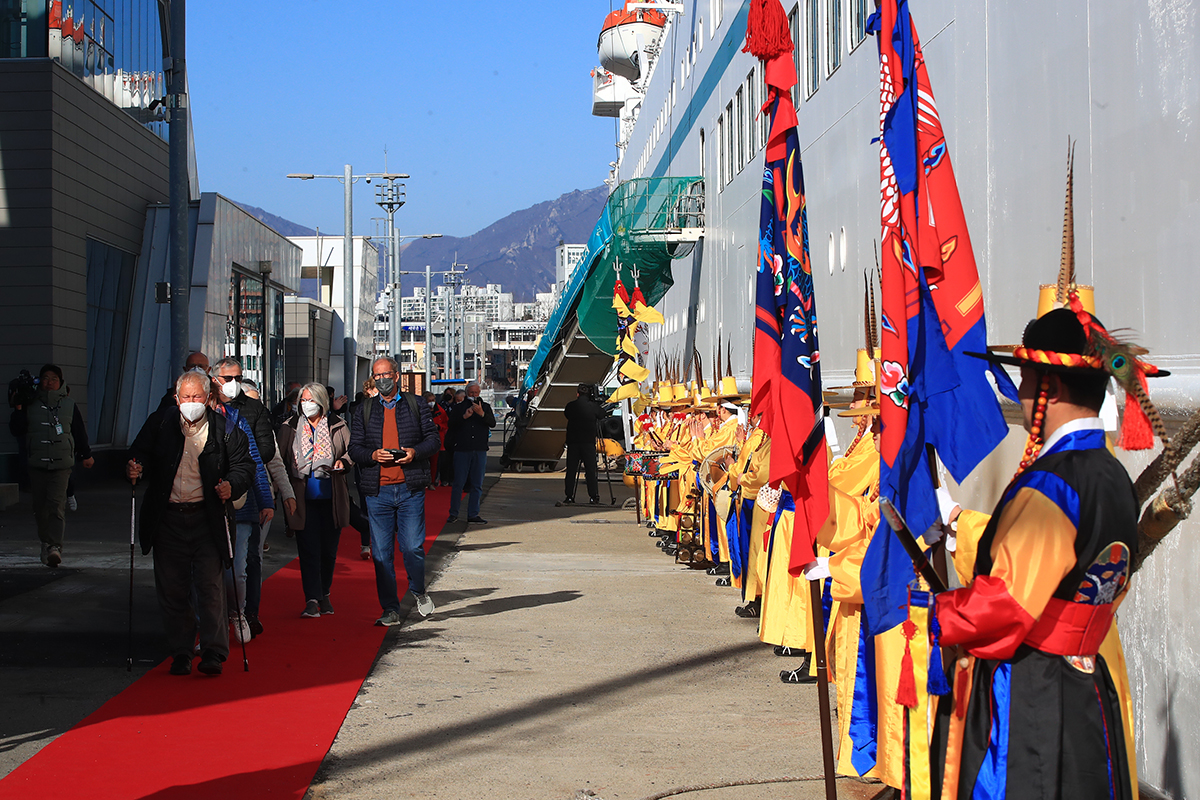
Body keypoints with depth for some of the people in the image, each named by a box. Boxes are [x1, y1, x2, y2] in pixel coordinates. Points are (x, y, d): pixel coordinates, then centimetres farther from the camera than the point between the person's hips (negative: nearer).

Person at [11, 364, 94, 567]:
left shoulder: (69, 405, 10)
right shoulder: (30, 404, 8)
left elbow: (80, 432, 16)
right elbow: (18, 430, 3)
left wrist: (86, 455, 18)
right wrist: (18, 409, -8)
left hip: (61, 464, -1)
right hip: (36, 464, 2)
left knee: (57, 504, -15)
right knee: (40, 506, 5)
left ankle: (55, 546, -23)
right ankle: (46, 542, 22)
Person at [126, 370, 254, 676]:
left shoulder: (224, 429, 0)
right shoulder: (160, 423, 3)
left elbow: (244, 465, 3)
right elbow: (139, 454, 11)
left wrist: (231, 485, -16)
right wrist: (134, 469, -11)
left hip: (207, 517, -2)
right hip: (168, 519, 2)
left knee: (210, 585, -7)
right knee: (172, 589, 6)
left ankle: (213, 652, -3)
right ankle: (180, 653, 16)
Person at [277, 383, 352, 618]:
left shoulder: (338, 427, 5)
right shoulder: (289, 428, 5)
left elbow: (353, 449, 11)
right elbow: (279, 459, 7)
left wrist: (343, 461, -11)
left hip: (331, 499, 1)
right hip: (303, 499, -1)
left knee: (329, 548, 8)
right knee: (308, 548, -7)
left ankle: (324, 594, 25)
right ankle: (312, 600, -9)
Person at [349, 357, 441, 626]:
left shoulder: (416, 406, 9)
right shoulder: (364, 411, 12)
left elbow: (432, 439, 8)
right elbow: (354, 449, 10)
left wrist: (416, 452, -12)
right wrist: (373, 455, -10)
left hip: (410, 489, -2)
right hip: (377, 491, 2)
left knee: (413, 547, -7)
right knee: (381, 553, 1)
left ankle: (418, 591, 22)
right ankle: (390, 610, 9)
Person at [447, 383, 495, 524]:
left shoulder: (485, 407, 13)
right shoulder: (459, 408, 9)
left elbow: (492, 423, -2)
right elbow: (451, 426, -1)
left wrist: (482, 414, -19)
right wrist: (464, 417, -16)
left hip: (480, 450, 2)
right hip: (462, 449, -2)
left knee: (477, 485, 3)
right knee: (458, 483, -4)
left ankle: (473, 514, 8)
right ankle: (453, 513, 5)